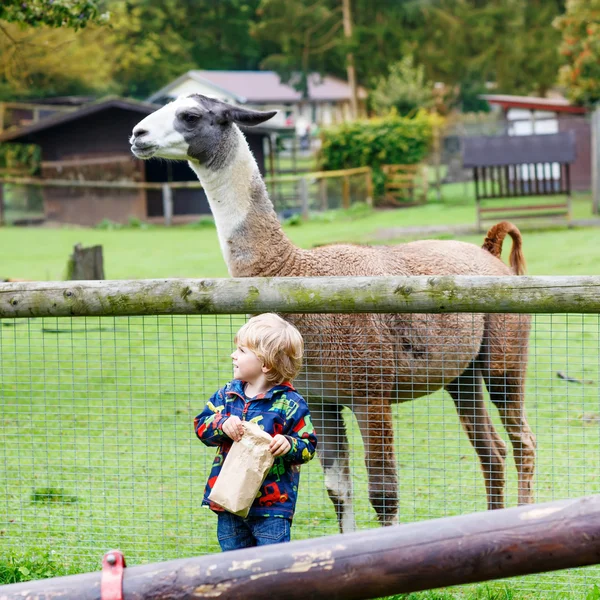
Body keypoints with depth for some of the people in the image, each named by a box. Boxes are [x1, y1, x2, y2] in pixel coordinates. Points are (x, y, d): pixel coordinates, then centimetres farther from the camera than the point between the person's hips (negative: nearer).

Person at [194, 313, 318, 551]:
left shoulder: (289, 403, -9)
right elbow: (201, 424, 4)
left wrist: (289, 445, -26)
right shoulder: (228, 394, 6)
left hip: (272, 505, -5)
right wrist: (222, 424, -16)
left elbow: (308, 445, -5)